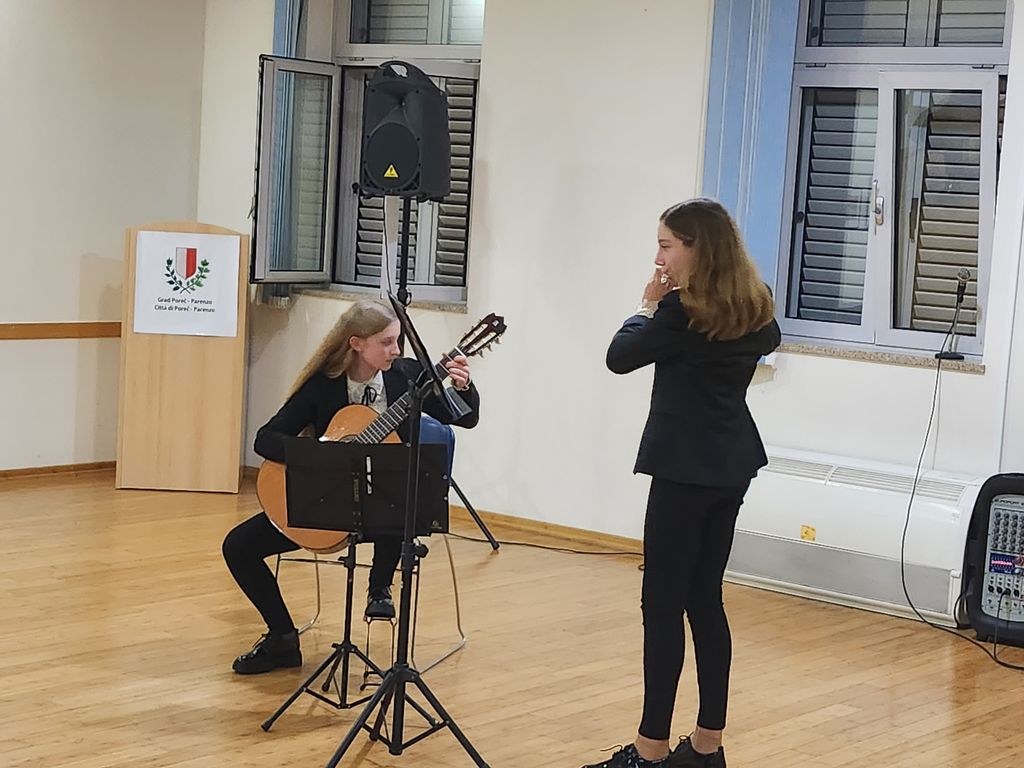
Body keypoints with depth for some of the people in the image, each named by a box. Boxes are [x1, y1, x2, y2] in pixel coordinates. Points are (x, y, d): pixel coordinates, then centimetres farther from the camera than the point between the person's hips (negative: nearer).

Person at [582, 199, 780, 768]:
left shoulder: (680, 310, -16)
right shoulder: (754, 310, 7)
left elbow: (619, 357, -8)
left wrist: (648, 307, 6)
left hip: (686, 466, -8)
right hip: (731, 464, 8)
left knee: (663, 604, -4)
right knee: (705, 599, 13)